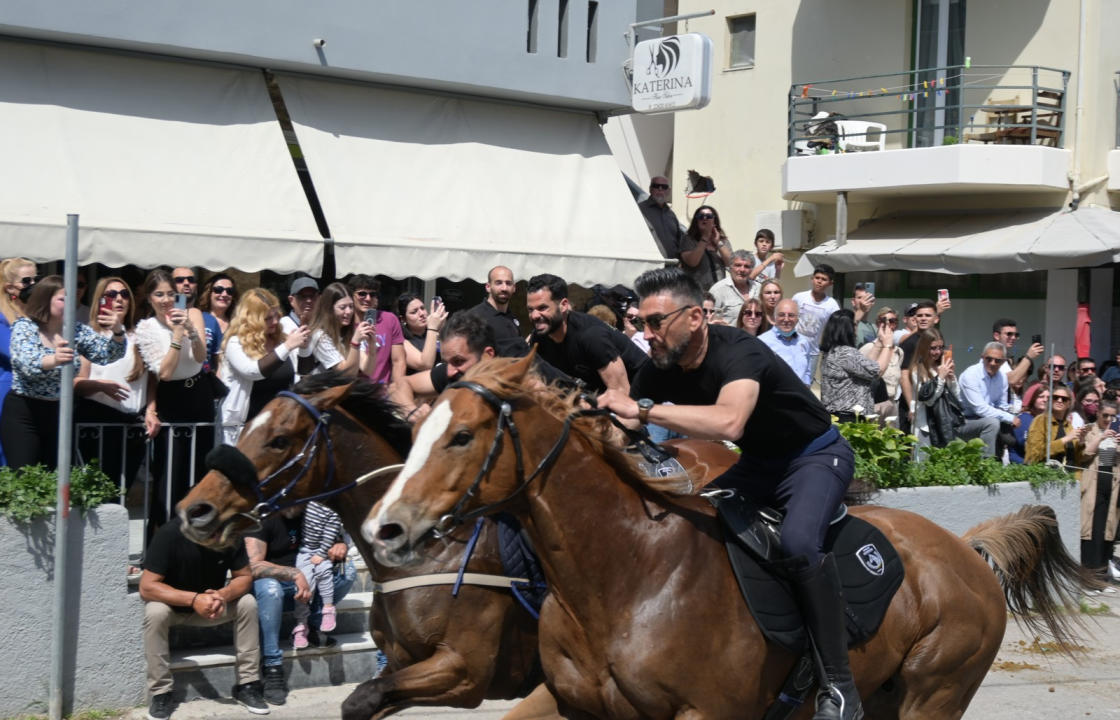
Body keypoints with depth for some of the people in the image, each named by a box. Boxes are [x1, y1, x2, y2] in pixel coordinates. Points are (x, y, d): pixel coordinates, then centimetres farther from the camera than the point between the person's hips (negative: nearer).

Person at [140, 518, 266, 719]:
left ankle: (247, 685, -11)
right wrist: (194, 599, -41)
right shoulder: (170, 534, -29)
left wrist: (223, 595, -33)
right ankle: (161, 693, -22)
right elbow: (147, 587, -30)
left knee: (248, 603, -20)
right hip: (172, 603, -3)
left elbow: (245, 577, -11)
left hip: (211, 601, 3)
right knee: (155, 611, -34)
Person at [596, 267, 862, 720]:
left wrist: (643, 409, -50)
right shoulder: (658, 370, -8)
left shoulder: (736, 352, -31)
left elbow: (729, 423, -51)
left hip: (816, 456, -8)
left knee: (798, 542, -34)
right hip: (759, 465, 8)